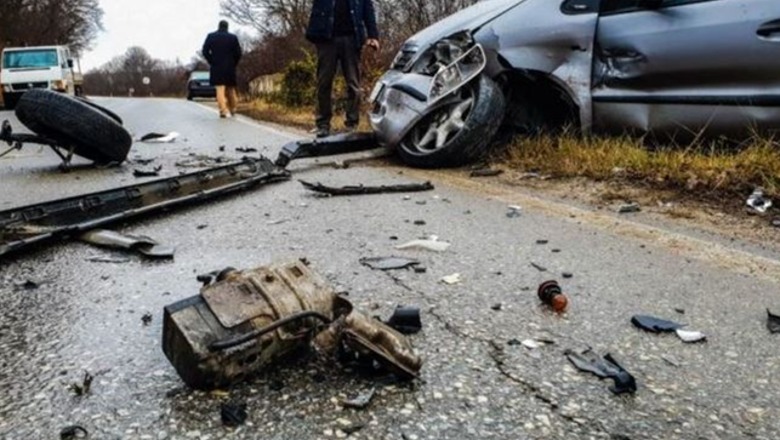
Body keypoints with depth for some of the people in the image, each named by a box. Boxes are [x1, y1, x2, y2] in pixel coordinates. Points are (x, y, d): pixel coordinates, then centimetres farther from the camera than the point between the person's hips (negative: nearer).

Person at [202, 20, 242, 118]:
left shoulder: (211, 36, 1)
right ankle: (233, 109, 20)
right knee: (231, 88, 14)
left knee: (220, 89, -4)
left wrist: (212, 62, 7)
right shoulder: (233, 37, 0)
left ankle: (223, 110, -16)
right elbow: (238, 53, -3)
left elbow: (205, 51, -2)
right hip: (230, 67, 1)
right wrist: (233, 64, 10)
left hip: (216, 67, -1)